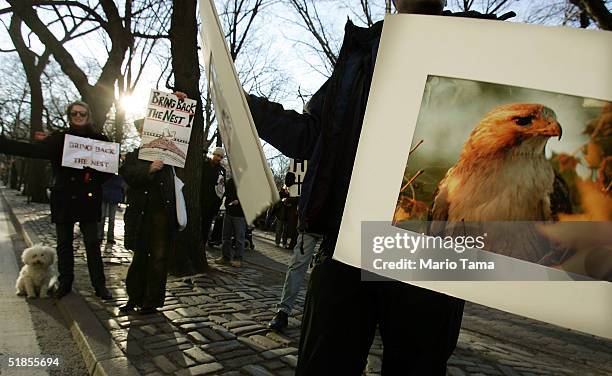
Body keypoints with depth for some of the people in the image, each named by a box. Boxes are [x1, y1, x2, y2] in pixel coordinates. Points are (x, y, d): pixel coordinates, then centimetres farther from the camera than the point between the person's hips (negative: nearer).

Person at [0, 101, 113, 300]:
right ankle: (65, 283, 22)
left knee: (92, 243, -1)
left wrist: (96, 180, -9)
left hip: (89, 199, -1)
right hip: (64, 199, 2)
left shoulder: (99, 139, 5)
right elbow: (33, 150, -6)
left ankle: (99, 285, 5)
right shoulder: (59, 139, 6)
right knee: (64, 243, 9)